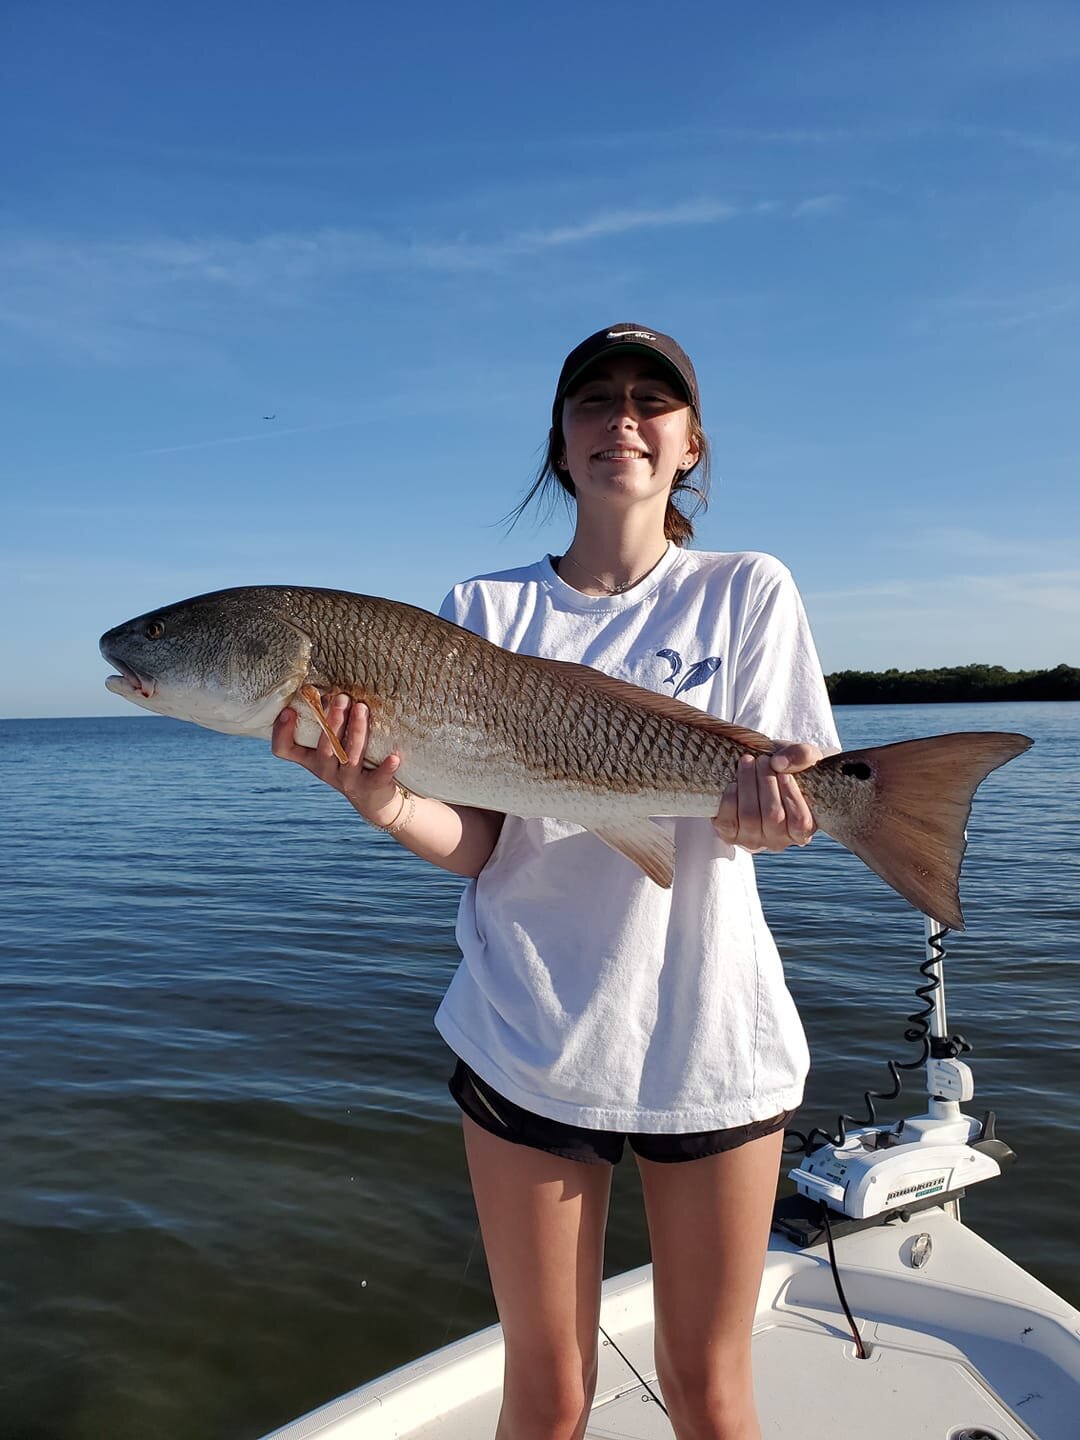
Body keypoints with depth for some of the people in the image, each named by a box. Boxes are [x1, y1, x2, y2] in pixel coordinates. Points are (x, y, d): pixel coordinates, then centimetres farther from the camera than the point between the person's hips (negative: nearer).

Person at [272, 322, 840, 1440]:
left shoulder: (747, 592, -1)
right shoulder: (488, 610, 1)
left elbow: (780, 811, -5)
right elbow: (477, 845, -6)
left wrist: (771, 803, -28)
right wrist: (385, 803, -27)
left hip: (709, 1033, 0)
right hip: (527, 1037, 1)